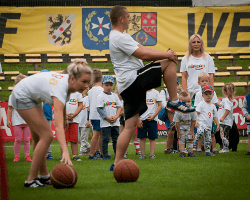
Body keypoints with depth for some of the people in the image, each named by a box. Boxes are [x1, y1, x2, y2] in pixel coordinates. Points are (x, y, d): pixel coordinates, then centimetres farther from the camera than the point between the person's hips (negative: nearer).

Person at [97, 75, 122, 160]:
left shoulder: (115, 96, 12)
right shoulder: (100, 96, -4)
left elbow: (119, 107, 11)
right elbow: (99, 109, -9)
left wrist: (116, 117, -6)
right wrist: (108, 118, -14)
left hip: (115, 122, 4)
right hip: (105, 122, -4)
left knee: (116, 138, 7)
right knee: (105, 139, -2)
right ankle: (105, 155, 3)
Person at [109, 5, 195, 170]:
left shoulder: (119, 36, 24)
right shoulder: (119, 37, -10)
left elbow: (143, 50, 22)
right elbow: (142, 54, -14)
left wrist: (163, 54, 8)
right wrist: (165, 55, -4)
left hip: (127, 87, 10)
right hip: (133, 80, -10)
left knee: (130, 127, 7)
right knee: (169, 62, -8)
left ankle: (117, 163, 3)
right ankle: (174, 100, -3)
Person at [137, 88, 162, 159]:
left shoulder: (155, 92, 6)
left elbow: (159, 106, 5)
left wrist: (154, 116, -8)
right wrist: (138, 119, -4)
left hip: (152, 119, 0)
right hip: (142, 118, 0)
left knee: (152, 137, 0)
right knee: (142, 137, 1)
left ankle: (152, 154, 2)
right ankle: (142, 154, 7)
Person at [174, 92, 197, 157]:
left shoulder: (192, 111, -24)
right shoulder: (178, 112, -28)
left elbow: (194, 121, -11)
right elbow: (177, 122, -18)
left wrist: (191, 130, -8)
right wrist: (178, 132, -13)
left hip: (189, 127, 1)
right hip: (181, 127, -1)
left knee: (190, 139, -3)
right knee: (181, 139, -8)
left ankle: (190, 151, 6)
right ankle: (182, 152, -3)